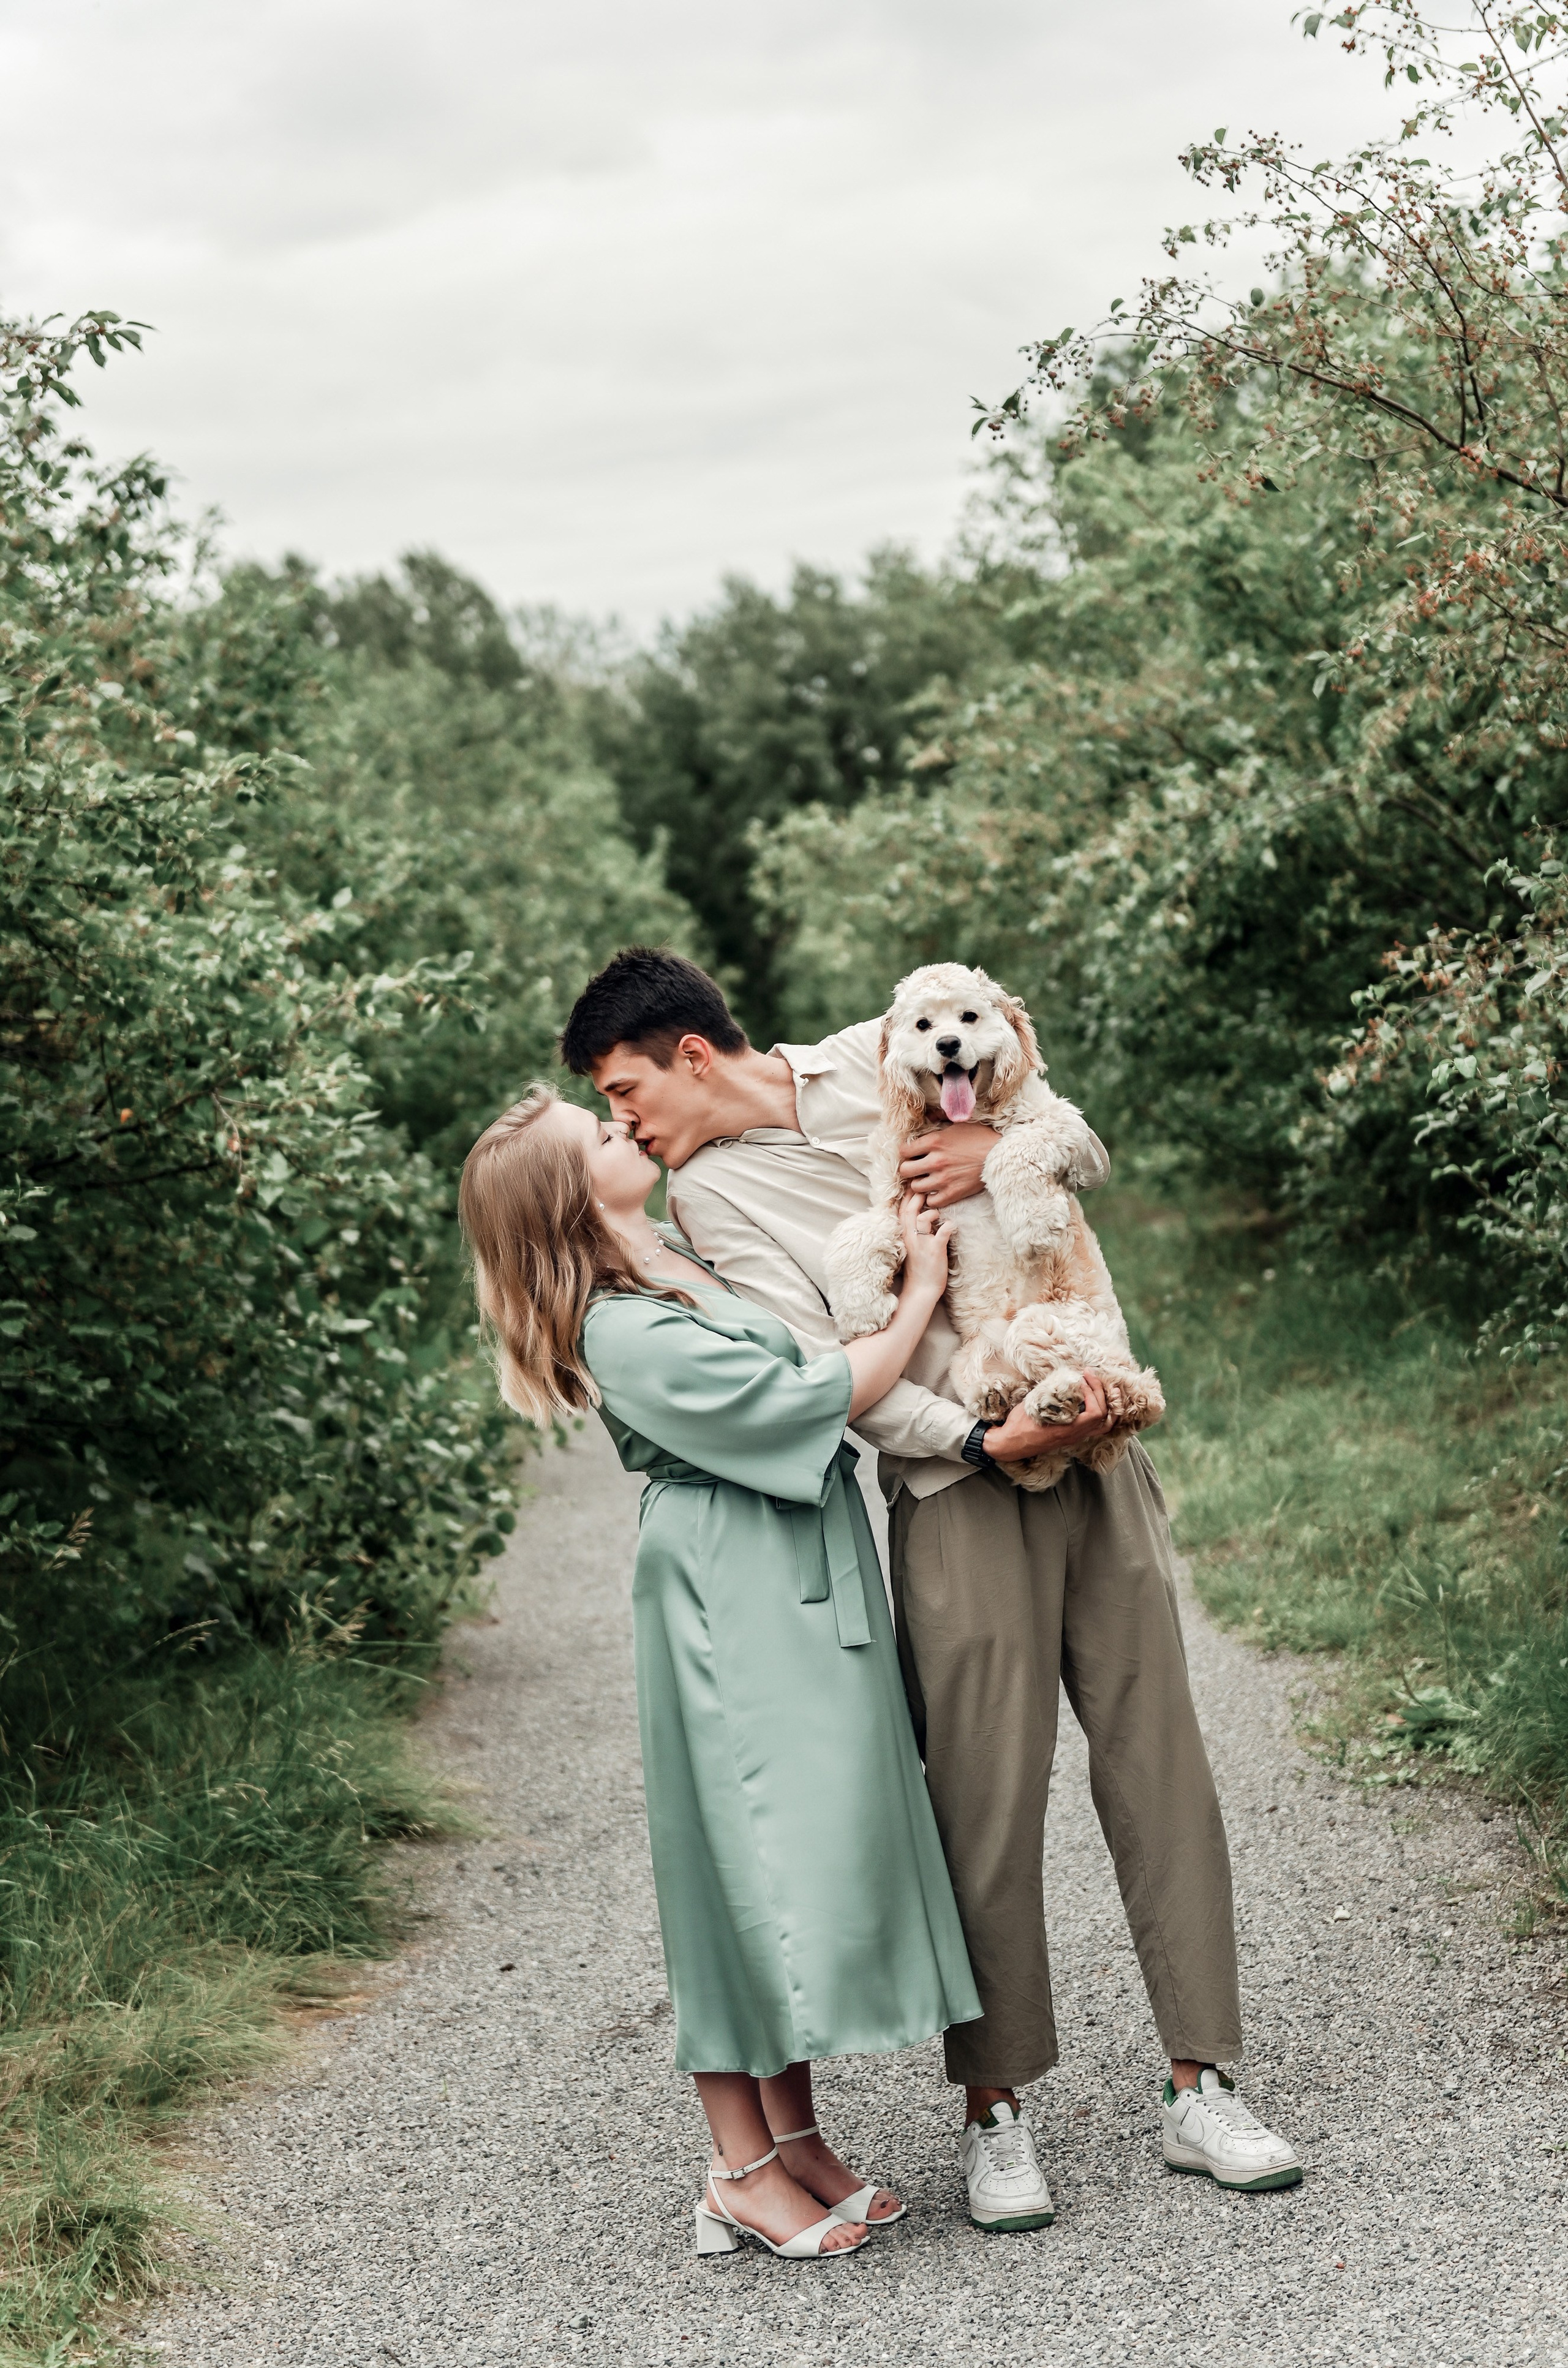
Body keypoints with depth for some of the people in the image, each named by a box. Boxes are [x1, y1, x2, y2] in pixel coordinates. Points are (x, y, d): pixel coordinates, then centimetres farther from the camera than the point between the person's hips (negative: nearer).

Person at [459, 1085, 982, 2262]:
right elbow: (815, 1397, -16)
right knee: (751, 1855, -3)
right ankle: (742, 2173, 7)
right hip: (737, 1608, -9)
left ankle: (796, 2133, 21)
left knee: (814, 1843, 12)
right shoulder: (628, 1336, -19)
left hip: (808, 1593, 9)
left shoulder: (682, 1266, 10)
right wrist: (923, 1291, -7)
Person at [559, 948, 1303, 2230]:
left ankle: (1200, 2089, 10)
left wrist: (996, 1147, -7)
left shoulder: (888, 1057, 7)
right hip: (957, 1496, -2)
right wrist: (985, 1440, -19)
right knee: (988, 1804, -4)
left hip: (1095, 1453, 3)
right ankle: (997, 2112, 10)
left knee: (1161, 1763, 2)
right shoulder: (711, 1189, 0)